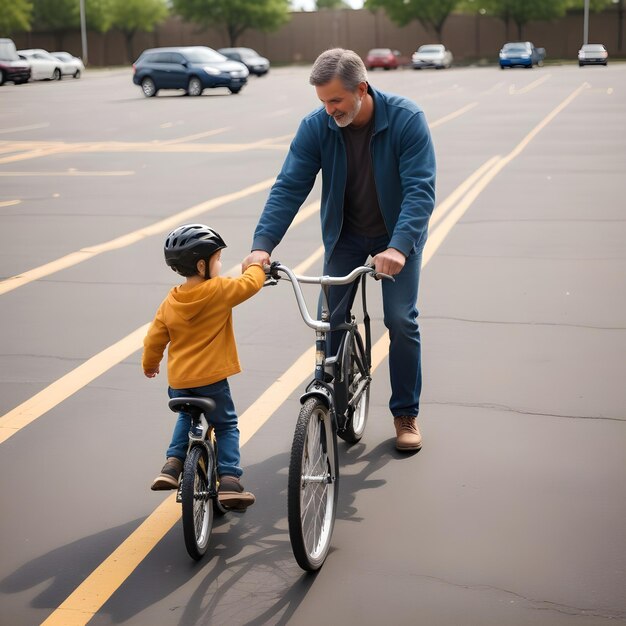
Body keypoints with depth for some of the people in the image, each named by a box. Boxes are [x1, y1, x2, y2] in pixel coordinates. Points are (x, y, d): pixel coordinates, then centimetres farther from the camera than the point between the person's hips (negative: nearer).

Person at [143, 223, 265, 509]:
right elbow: (250, 283, -4)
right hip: (212, 378, -5)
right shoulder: (219, 290, -14)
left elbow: (155, 338, 9)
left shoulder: (170, 302, 2)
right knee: (226, 426, 13)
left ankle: (172, 464, 17)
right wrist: (256, 264, 18)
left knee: (186, 418, 31)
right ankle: (230, 480, 3)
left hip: (179, 381, 5)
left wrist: (149, 364, 27)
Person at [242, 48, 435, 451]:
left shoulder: (406, 119, -24)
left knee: (401, 320, -8)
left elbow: (420, 189, -29)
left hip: (398, 234, -2)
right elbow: (289, 187, -19)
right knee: (330, 319, -3)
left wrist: (398, 247, -44)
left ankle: (406, 414, 9)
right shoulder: (316, 127, -17)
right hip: (345, 233, 2)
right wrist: (263, 245, -32)